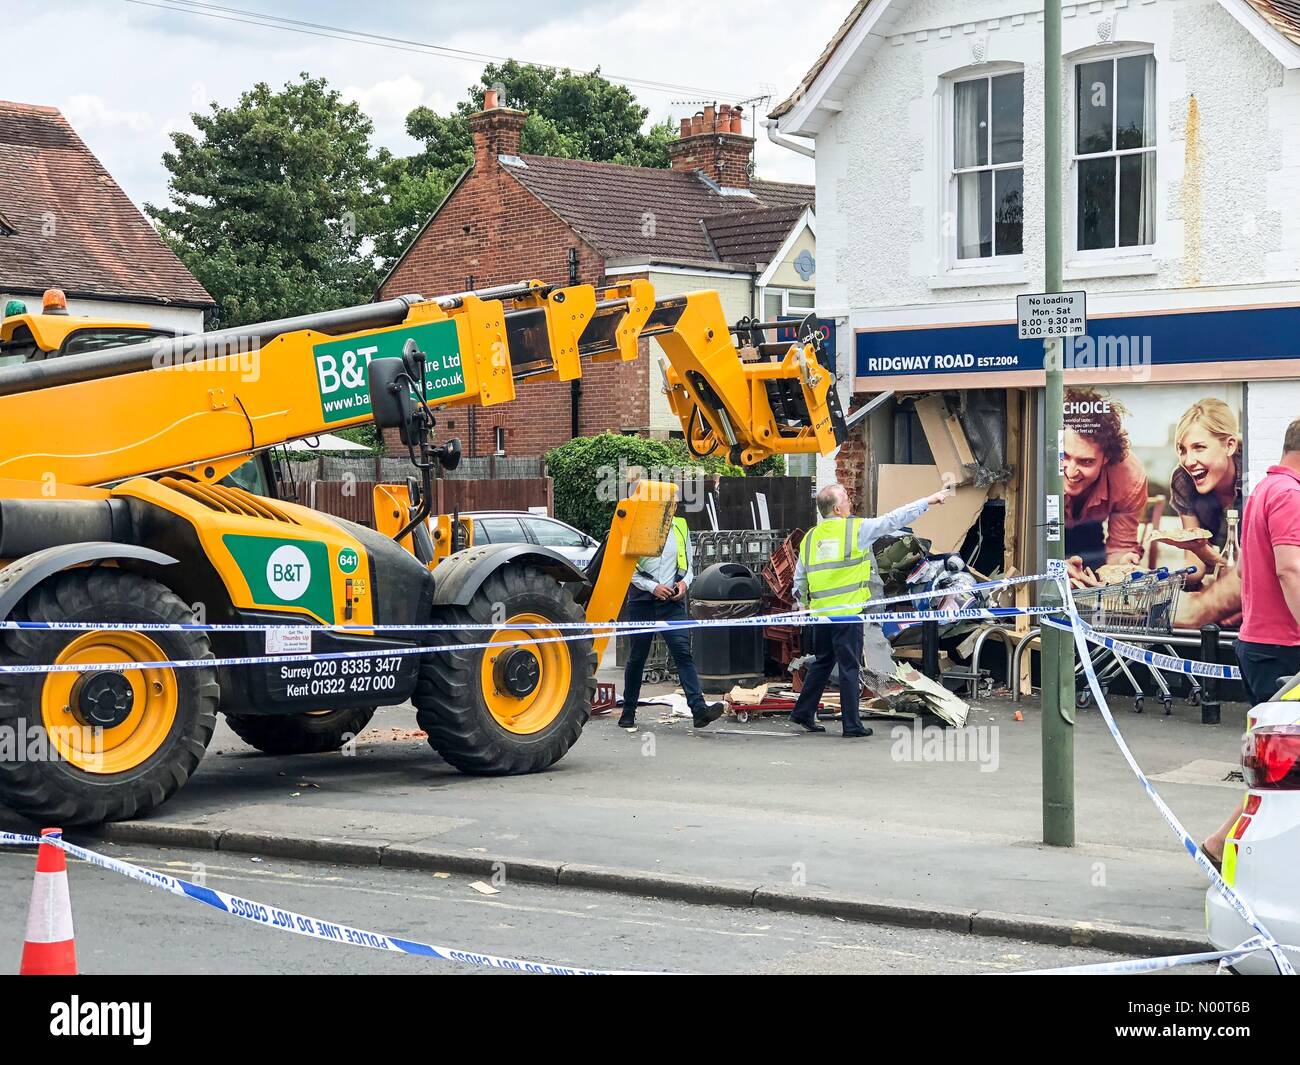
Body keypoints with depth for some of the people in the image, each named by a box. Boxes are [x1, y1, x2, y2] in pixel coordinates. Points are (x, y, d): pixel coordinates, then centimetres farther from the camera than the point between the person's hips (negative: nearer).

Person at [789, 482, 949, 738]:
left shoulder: (810, 538, 9)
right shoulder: (856, 529, -6)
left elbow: (799, 581, 11)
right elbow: (892, 520, -3)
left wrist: (806, 604, 26)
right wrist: (927, 502, 4)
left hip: (821, 612, 6)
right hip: (847, 612, -5)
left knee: (822, 663, 20)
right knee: (849, 667, 1)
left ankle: (803, 712, 23)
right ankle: (851, 724, 4)